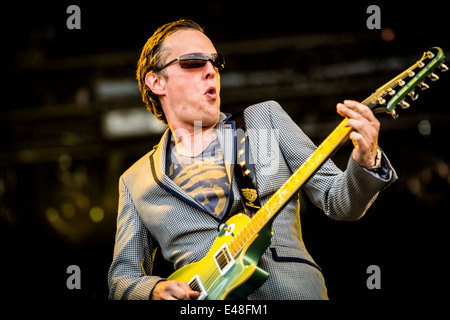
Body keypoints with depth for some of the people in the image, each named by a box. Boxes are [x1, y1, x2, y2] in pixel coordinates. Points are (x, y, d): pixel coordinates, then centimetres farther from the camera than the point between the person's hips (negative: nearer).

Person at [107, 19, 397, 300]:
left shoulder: (265, 117, 14)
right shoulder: (136, 182, 13)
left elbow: (339, 202, 10)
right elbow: (122, 279, 15)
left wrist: (366, 161, -10)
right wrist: (157, 290, -6)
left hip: (295, 290, -1)